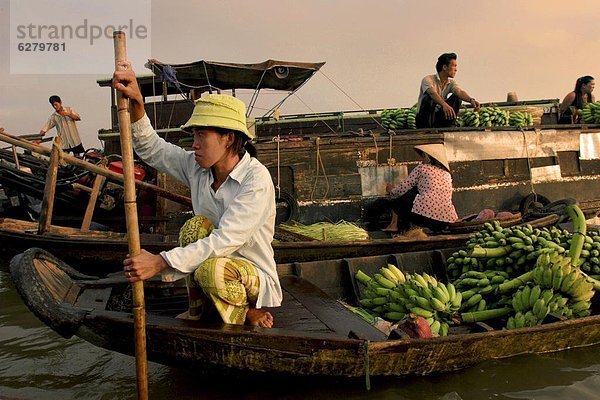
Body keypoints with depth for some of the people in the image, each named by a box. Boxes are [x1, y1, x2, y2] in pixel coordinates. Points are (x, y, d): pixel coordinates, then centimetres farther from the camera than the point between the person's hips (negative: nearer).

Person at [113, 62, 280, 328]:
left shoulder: (256, 179, -25)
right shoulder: (197, 167, -3)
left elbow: (225, 240, -32)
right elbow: (151, 149, 0)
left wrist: (160, 262, -37)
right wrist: (136, 102, -19)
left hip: (257, 277, -6)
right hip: (219, 260, 6)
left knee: (211, 269, -35)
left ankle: (247, 313, -4)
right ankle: (198, 309, -1)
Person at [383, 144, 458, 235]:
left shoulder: (422, 168, 5)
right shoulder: (447, 173, 21)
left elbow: (403, 189, 8)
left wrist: (391, 191, 30)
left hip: (425, 213, -6)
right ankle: (419, 228, 12)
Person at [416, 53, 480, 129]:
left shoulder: (451, 82, 4)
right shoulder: (428, 79, -14)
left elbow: (459, 92, -17)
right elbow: (433, 93, -35)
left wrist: (471, 100, -40)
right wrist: (444, 105, -54)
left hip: (439, 119, 5)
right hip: (423, 119, -5)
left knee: (457, 97, -11)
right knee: (429, 97, -32)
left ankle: (445, 127, -11)